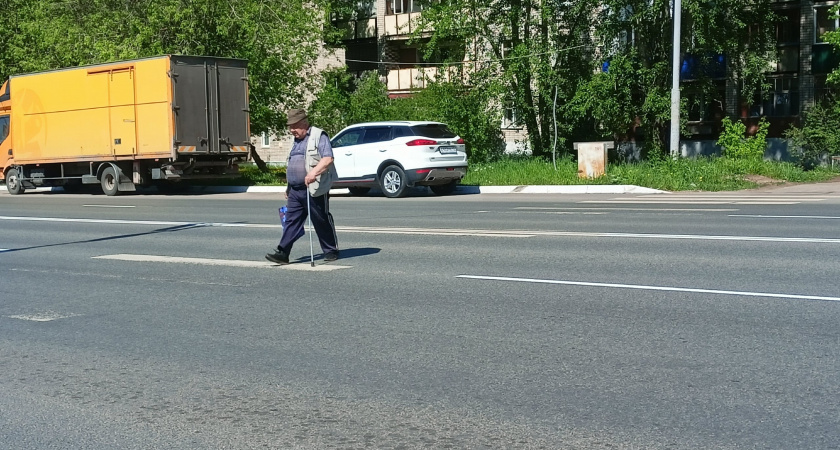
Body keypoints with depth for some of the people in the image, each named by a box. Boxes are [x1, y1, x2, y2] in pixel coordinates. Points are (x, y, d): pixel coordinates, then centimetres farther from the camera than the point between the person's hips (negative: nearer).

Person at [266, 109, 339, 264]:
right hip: (295, 190, 8)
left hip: (314, 190, -8)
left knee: (322, 221, 2)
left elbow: (328, 158, -18)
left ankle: (331, 251, 14)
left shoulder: (319, 136, -5)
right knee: (291, 221, 2)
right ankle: (282, 253, -1)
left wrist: (314, 172, -32)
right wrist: (288, 188, 26)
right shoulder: (297, 141, 21)